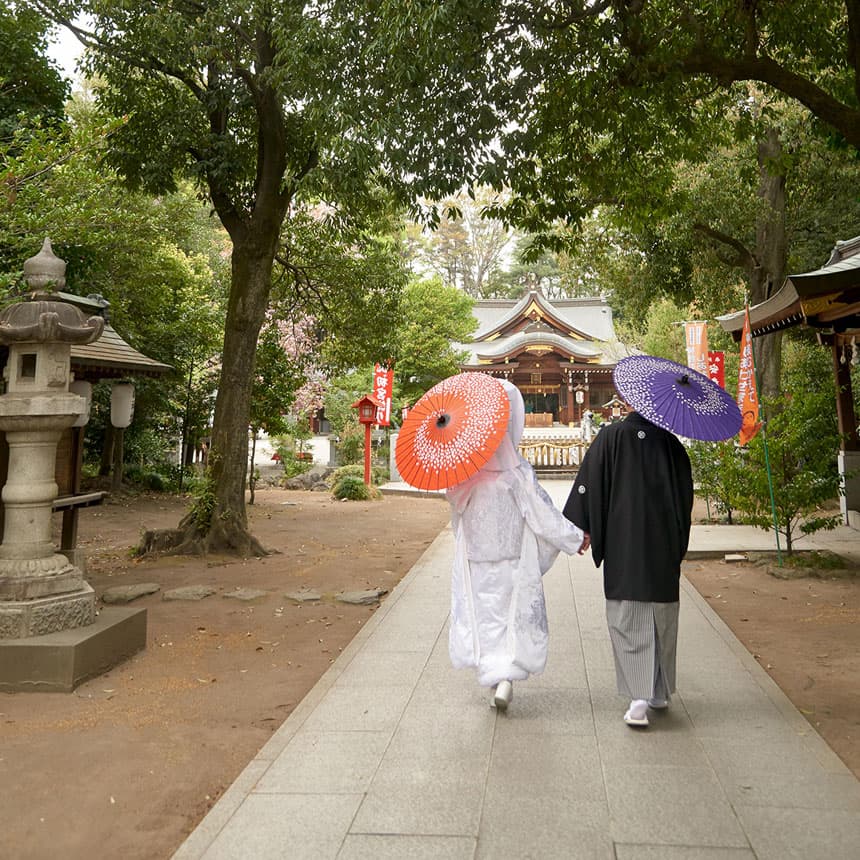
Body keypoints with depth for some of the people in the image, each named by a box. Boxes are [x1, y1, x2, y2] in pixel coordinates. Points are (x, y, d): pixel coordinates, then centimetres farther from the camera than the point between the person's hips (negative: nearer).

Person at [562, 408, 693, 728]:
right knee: (663, 617, 15)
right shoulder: (670, 442, 3)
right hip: (664, 544, 3)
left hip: (623, 545, -2)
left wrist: (580, 527, -3)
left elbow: (589, 483, -7)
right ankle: (661, 692, 27)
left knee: (627, 618, 0)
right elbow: (686, 493, 10)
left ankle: (639, 698, -9)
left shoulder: (610, 437, -3)